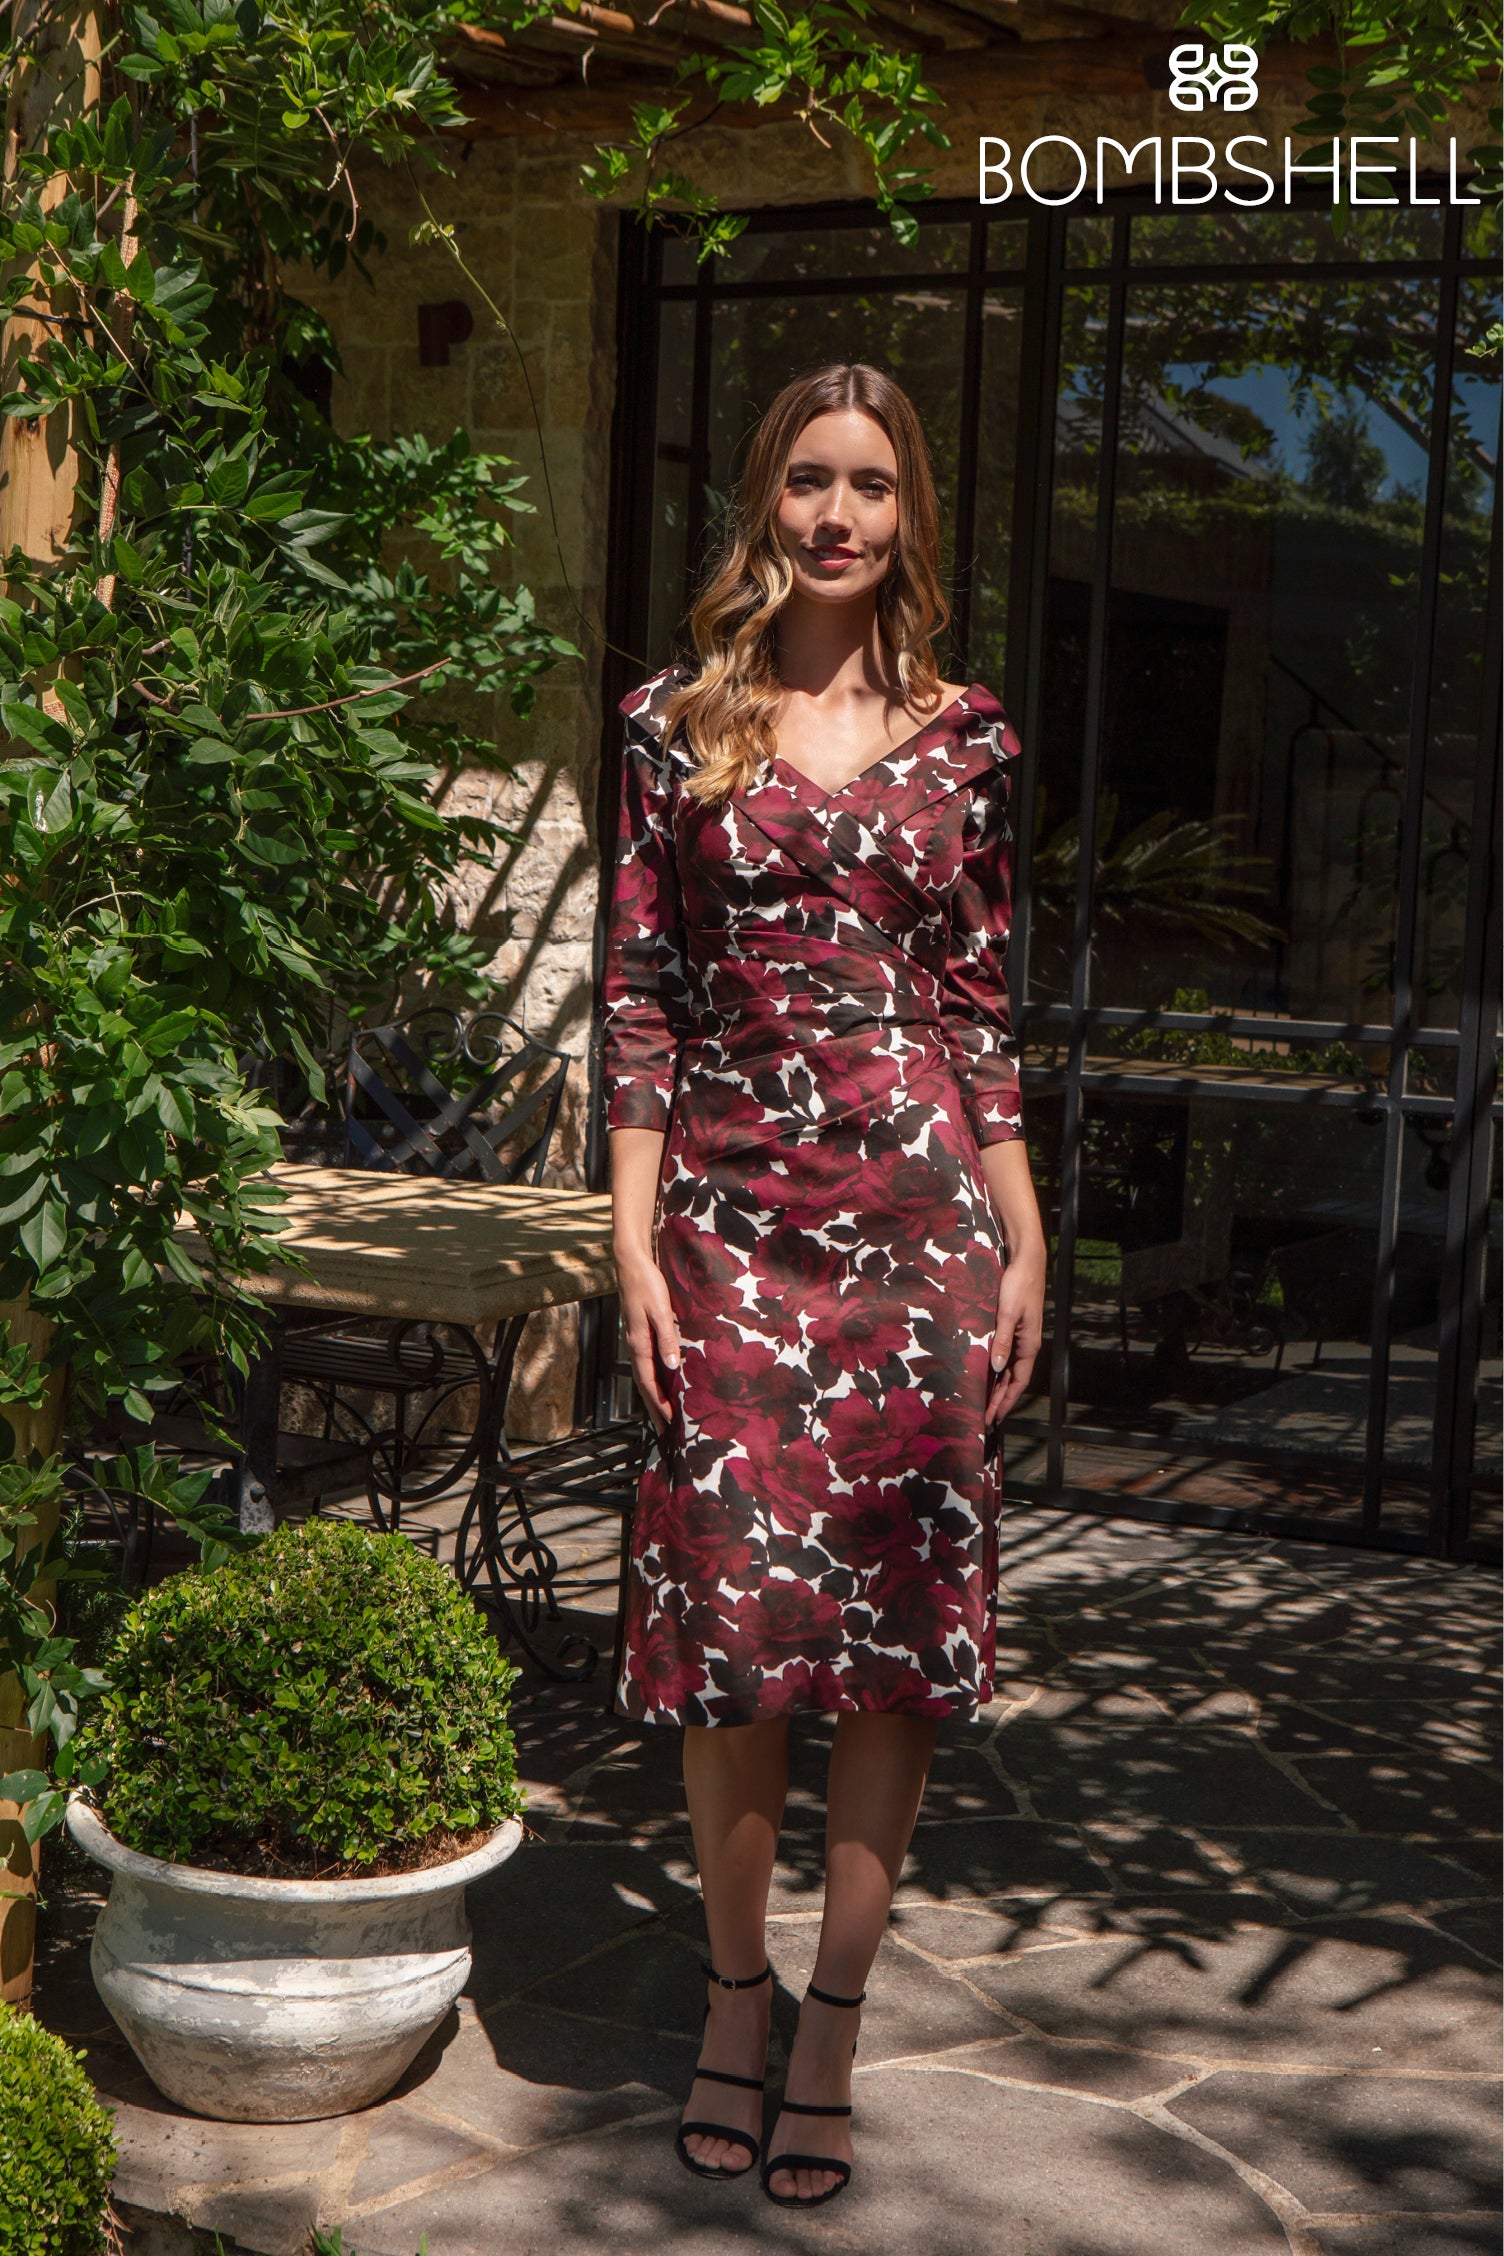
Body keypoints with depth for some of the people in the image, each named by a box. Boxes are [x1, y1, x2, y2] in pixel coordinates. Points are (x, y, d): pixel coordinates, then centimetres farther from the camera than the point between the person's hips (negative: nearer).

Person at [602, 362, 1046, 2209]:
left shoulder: (963, 736, 8)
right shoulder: (678, 724, 4)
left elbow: (984, 1001, 9)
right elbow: (638, 996, 2)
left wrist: (1023, 1236, 6)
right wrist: (634, 1236, -4)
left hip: (923, 1209, 1)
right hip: (737, 1210, -1)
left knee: (903, 1617, 2)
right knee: (734, 1605, 2)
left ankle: (833, 2020, 15)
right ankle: (734, 1989, 20)